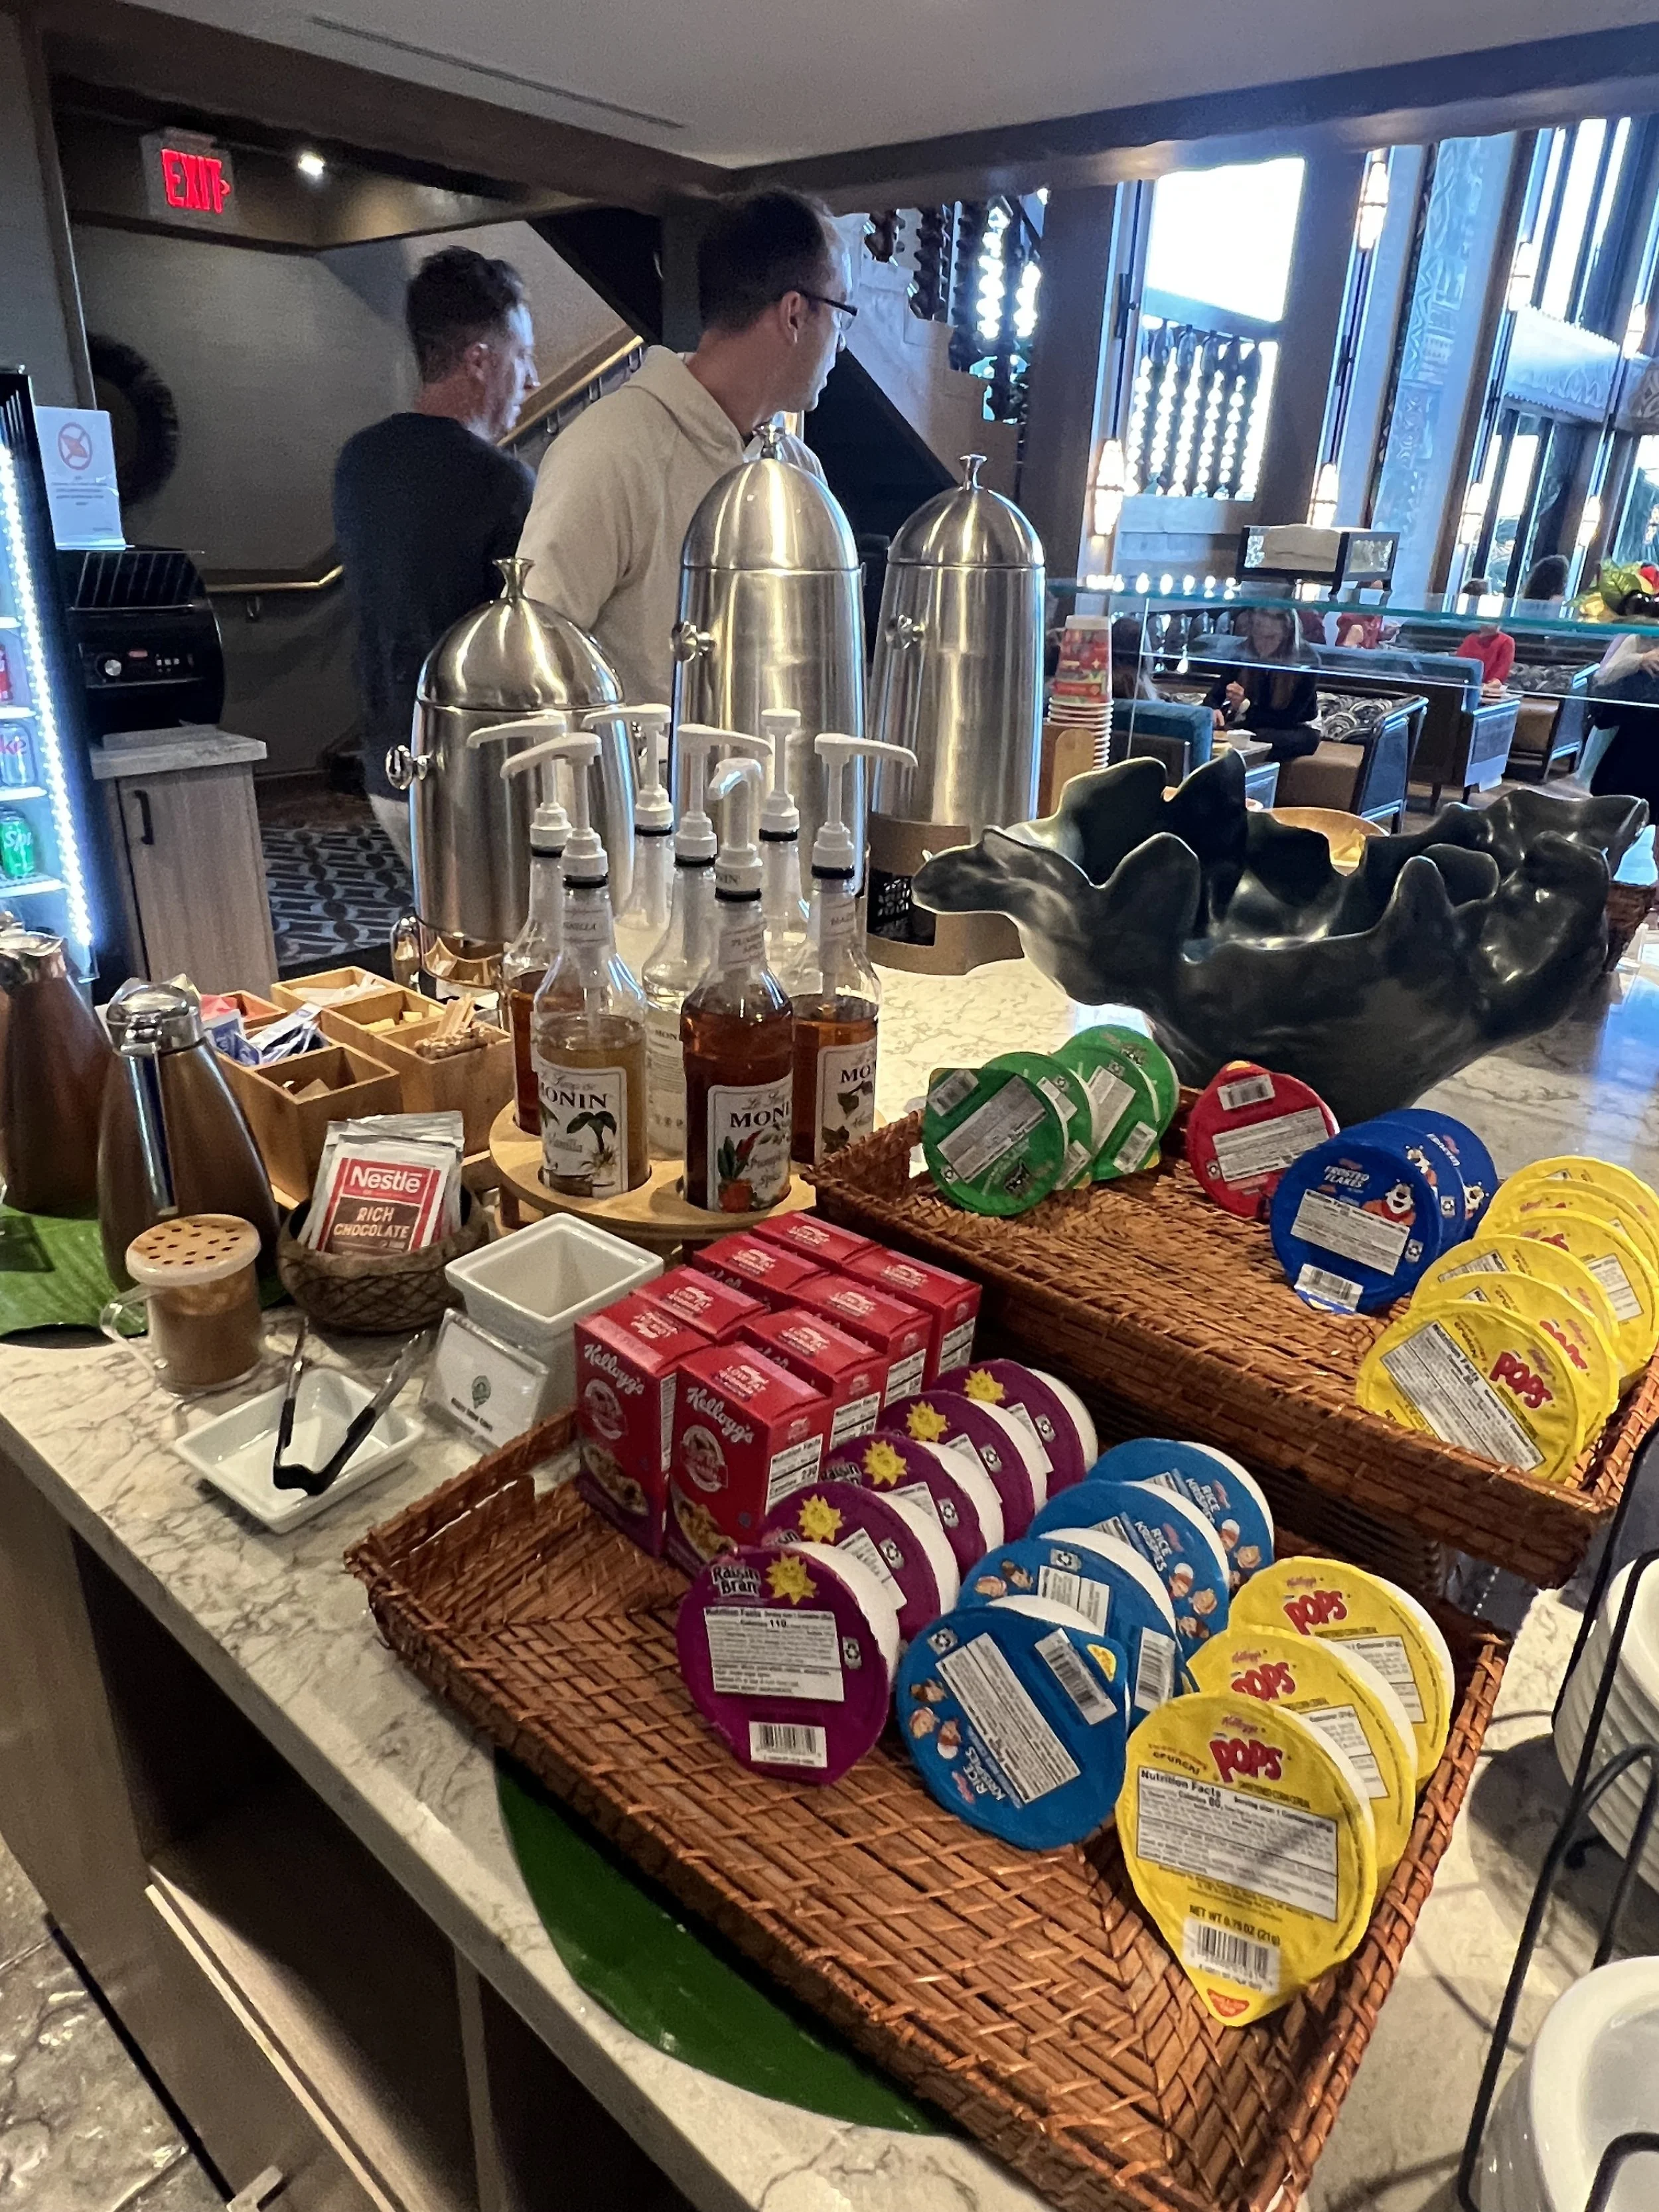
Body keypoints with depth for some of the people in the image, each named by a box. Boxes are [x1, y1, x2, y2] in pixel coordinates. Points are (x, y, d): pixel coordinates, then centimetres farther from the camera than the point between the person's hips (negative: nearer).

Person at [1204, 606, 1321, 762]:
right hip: (1250, 724, 1)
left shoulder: (1306, 661, -22)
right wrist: (1214, 710, -37)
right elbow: (1214, 697, -11)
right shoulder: (1242, 653, -12)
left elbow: (1288, 718, -21)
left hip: (1295, 728, -1)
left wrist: (1244, 706, -34)